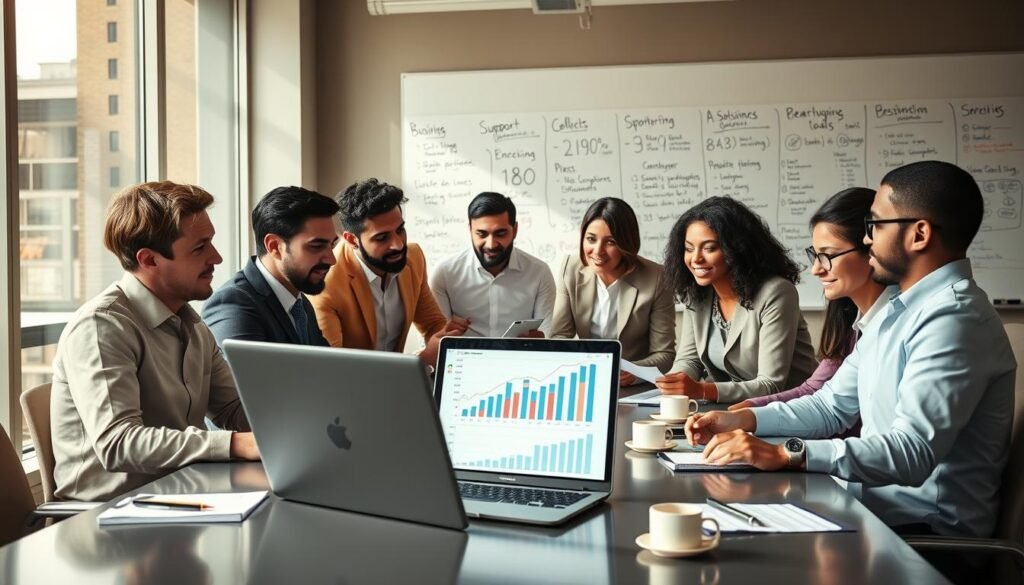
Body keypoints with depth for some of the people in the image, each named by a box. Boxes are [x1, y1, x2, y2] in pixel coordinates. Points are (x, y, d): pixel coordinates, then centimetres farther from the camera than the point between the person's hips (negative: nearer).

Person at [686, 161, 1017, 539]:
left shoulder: (953, 319, -20)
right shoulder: (897, 312, 13)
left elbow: (911, 452, -29)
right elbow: (833, 405, 16)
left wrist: (785, 454, -33)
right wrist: (741, 419, 3)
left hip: (925, 530, -8)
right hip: (877, 505, 8)